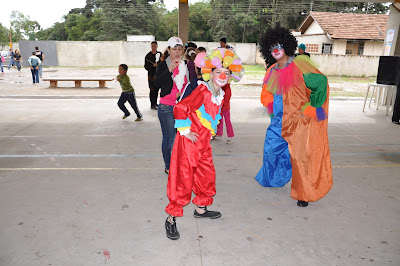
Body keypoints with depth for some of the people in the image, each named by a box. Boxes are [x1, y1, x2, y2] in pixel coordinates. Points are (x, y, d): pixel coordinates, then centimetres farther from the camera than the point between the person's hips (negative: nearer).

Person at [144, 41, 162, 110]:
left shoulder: (159, 54, 9)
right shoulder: (148, 56, -5)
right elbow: (146, 67, -7)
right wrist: (153, 66, -20)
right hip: (152, 75, -5)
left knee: (157, 89, 11)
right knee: (152, 90, -5)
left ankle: (155, 103, 23)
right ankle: (152, 105, 2)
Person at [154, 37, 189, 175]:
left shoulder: (186, 65, 11)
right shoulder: (163, 65, -1)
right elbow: (157, 83, -18)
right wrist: (170, 69, -24)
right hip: (167, 107, -4)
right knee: (169, 138, 1)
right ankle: (168, 166, 16)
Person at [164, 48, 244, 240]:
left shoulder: (220, 95, 8)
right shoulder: (202, 91, -18)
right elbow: (180, 108, -23)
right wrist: (185, 131, -18)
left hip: (204, 142, 9)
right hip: (189, 141, -8)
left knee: (207, 174, 18)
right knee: (183, 178, -4)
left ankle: (201, 209, 39)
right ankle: (171, 218, 10)